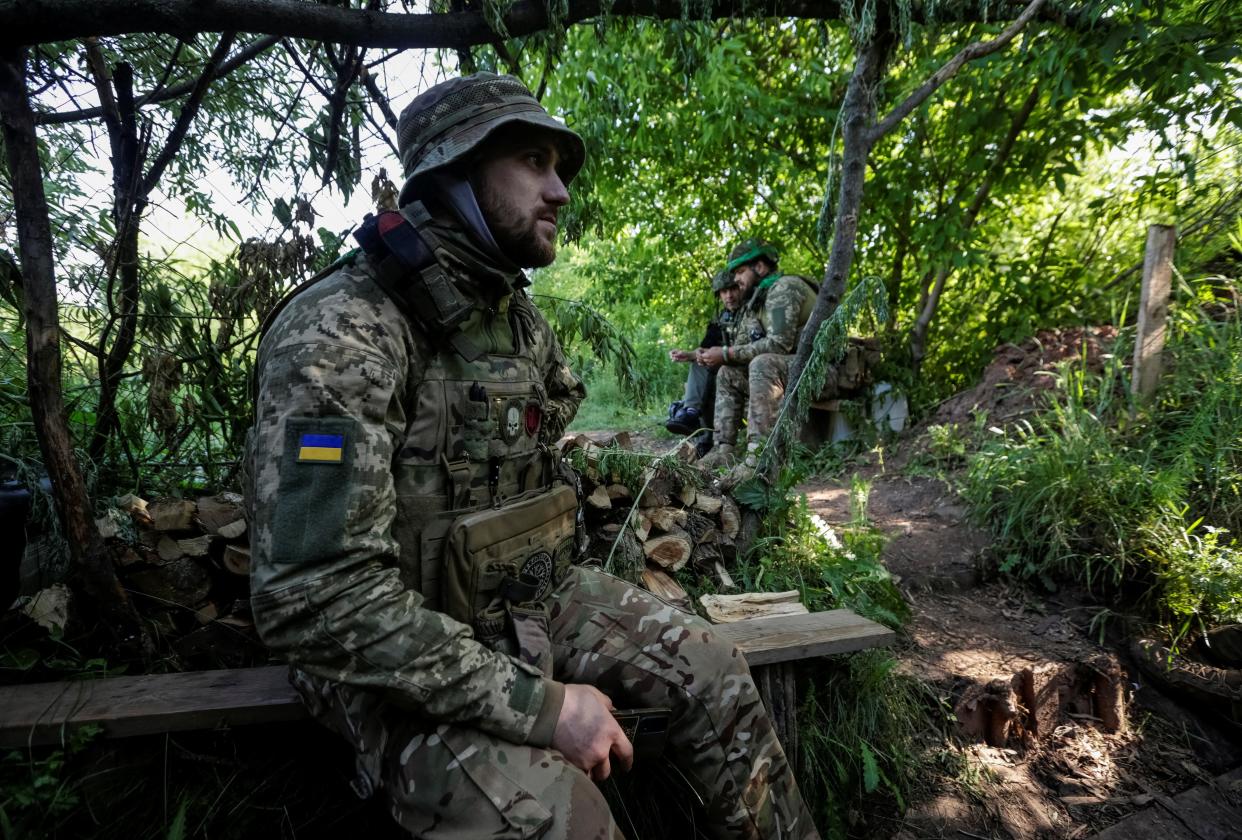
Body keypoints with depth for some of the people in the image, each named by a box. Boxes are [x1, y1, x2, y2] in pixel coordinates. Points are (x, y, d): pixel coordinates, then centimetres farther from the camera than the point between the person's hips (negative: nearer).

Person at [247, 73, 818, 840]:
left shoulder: (519, 316, 3)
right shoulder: (341, 330, -24)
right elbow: (317, 597, -29)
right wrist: (537, 704, -28)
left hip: (531, 599, 7)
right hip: (399, 660, -6)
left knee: (712, 671, 0)